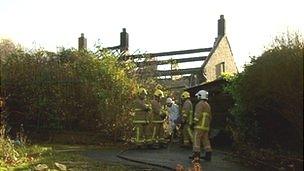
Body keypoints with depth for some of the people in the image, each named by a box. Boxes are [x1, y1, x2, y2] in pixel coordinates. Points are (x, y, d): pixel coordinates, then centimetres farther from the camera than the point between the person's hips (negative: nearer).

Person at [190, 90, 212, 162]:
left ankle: (196, 156, -16)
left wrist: (195, 121, -15)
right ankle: (208, 155, 12)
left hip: (200, 126, -9)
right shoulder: (208, 105, 22)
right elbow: (210, 117, 26)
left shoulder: (200, 104, -7)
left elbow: (198, 115, -18)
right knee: (206, 140, 11)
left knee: (196, 140, -10)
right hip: (206, 126, 9)